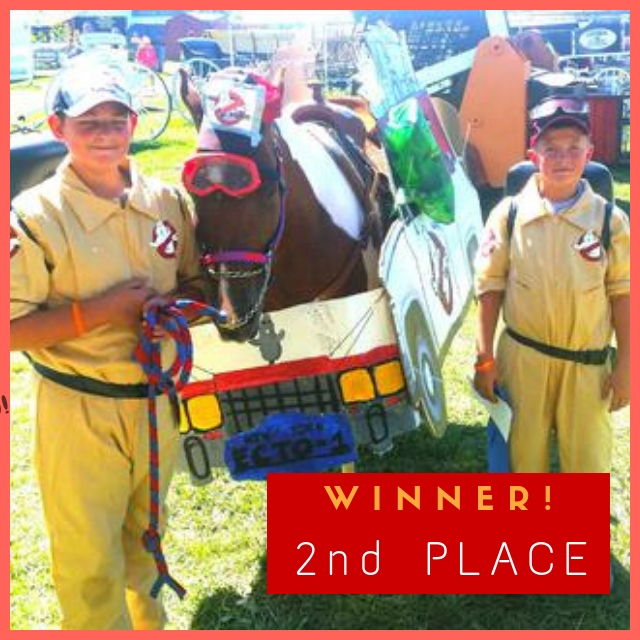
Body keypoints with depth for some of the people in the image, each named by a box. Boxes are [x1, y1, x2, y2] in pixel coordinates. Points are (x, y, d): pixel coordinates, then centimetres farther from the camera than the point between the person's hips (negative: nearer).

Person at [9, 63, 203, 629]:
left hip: (158, 400, 5)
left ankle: (149, 623, 52)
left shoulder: (166, 200, -1)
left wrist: (174, 305, -12)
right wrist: (99, 309, -24)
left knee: (146, 536, 27)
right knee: (89, 561, 7)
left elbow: (195, 283, 10)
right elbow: (14, 329, -15)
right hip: (80, 412, -5)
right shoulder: (34, 216, -15)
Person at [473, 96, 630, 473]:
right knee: (525, 453, 15)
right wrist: (485, 359, -1)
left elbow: (622, 294, 0)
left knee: (588, 459, 10)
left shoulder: (609, 220, -6)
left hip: (588, 362, 0)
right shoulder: (509, 214, -6)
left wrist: (625, 365, -1)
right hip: (523, 357, 0)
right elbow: (491, 289, -1)